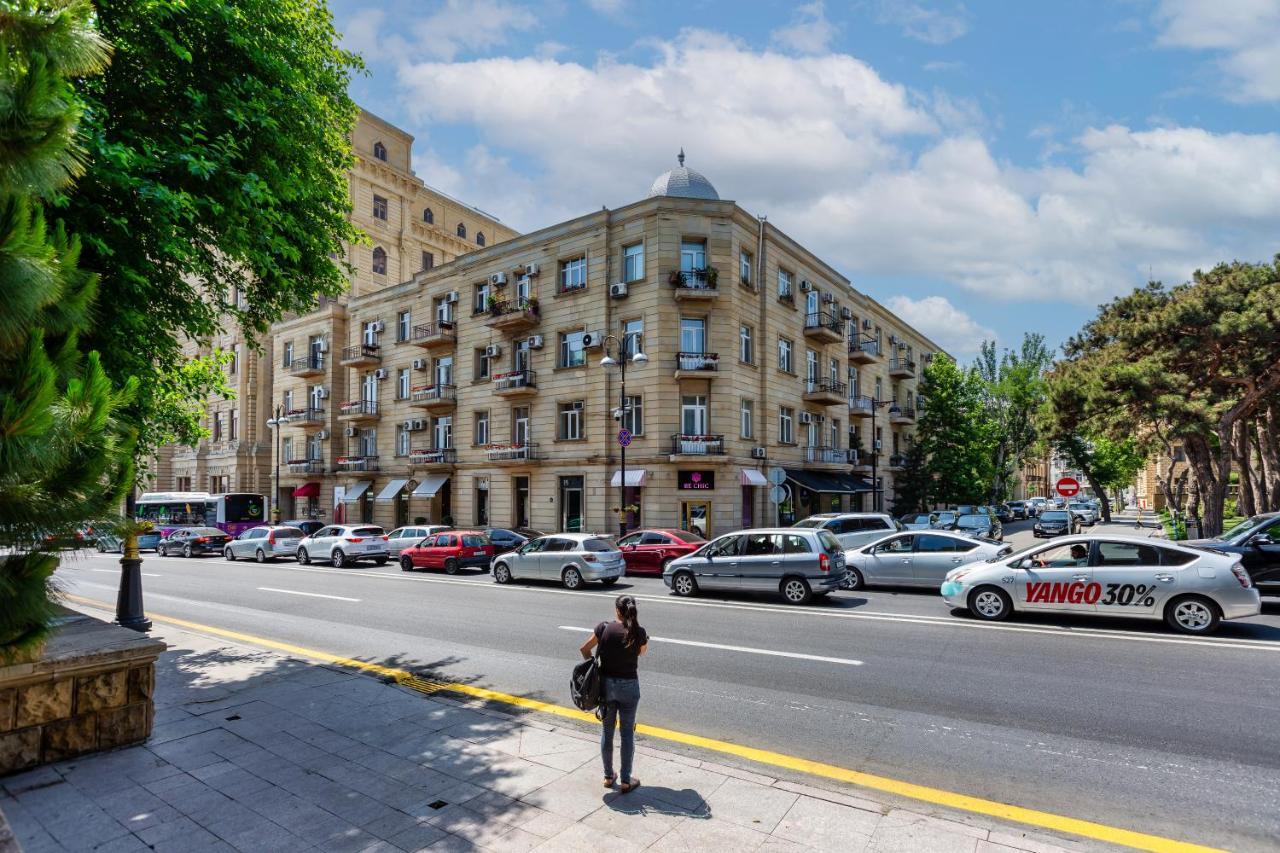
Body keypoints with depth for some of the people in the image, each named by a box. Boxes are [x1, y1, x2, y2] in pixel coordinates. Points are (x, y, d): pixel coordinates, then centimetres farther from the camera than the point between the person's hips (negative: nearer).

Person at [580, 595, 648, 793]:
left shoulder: (604, 628, -10)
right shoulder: (640, 633, -12)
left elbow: (584, 649, 2)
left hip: (606, 684, 2)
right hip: (629, 686, -1)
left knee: (606, 731, 17)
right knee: (627, 733, 11)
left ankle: (608, 776, 29)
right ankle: (626, 781, 18)